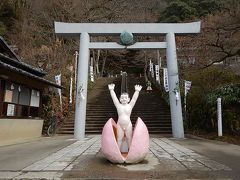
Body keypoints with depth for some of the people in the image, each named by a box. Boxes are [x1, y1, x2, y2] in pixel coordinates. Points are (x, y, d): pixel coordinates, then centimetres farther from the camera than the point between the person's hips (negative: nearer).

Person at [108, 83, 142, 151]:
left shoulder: (130, 106, 1)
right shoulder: (118, 105, 1)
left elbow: (134, 98, -7)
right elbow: (114, 98, -5)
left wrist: (137, 91, -17)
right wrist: (111, 90, -12)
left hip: (128, 125, 0)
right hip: (119, 125, 0)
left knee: (129, 139, 9)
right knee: (119, 139, 6)